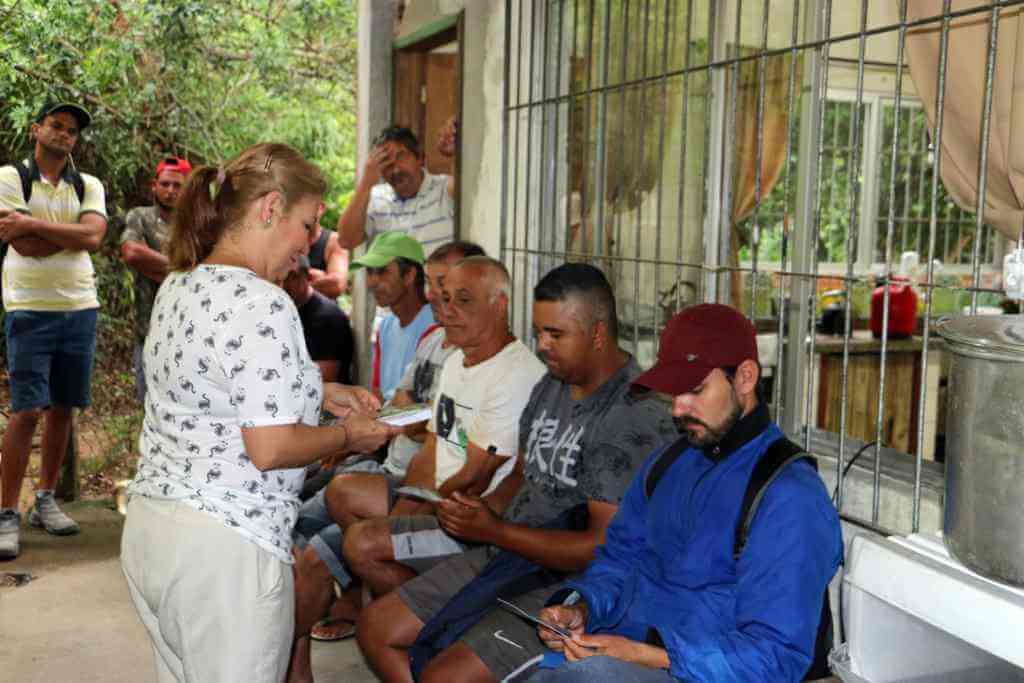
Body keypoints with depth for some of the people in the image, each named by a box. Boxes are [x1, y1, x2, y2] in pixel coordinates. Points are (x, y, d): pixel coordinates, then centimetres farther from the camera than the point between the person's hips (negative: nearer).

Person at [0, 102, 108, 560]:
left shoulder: (89, 187, 10)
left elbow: (93, 237, -9)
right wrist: (74, 231, -6)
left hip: (80, 307, 4)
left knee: (63, 409, 9)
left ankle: (46, 501, 22)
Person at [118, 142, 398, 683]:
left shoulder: (177, 286, 9)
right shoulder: (261, 303, -19)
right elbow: (270, 449, -21)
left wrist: (318, 393, 19)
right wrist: (347, 435, -4)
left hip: (148, 529, 9)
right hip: (224, 546, -9)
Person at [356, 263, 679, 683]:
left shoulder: (636, 416, -21)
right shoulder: (550, 387, 9)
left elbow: (605, 546, -24)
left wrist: (495, 531, -20)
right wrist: (477, 510, 3)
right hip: (503, 557, 9)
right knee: (377, 628, 7)